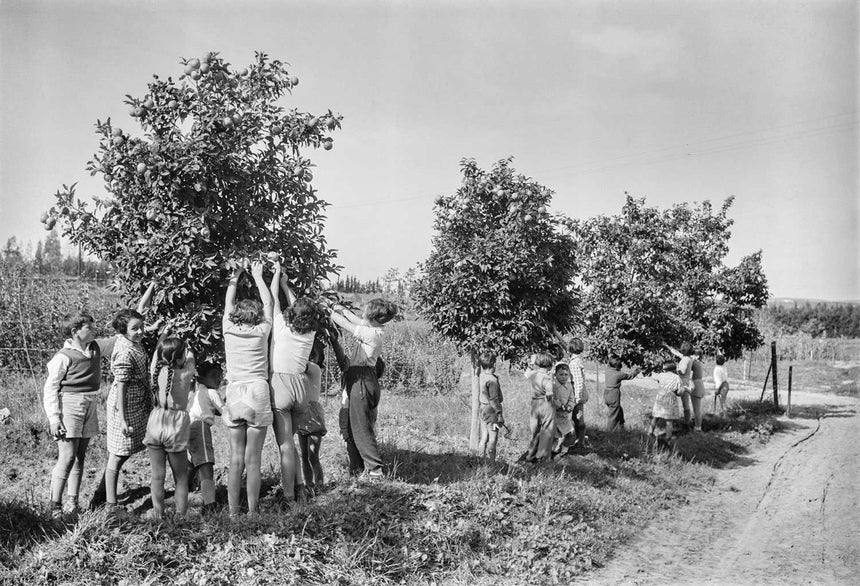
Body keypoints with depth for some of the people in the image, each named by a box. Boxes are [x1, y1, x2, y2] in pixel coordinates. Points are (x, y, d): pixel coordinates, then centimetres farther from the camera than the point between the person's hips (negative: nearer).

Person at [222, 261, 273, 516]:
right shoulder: (262, 331, 0)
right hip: (258, 393, -2)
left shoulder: (229, 330, 4)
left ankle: (233, 512, 8)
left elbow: (228, 303, 22)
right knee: (253, 460, 1)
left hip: (234, 394, 2)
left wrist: (236, 276, 34)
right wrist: (258, 276, 28)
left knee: (236, 459, 6)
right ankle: (252, 512, 4)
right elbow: (268, 303, 16)